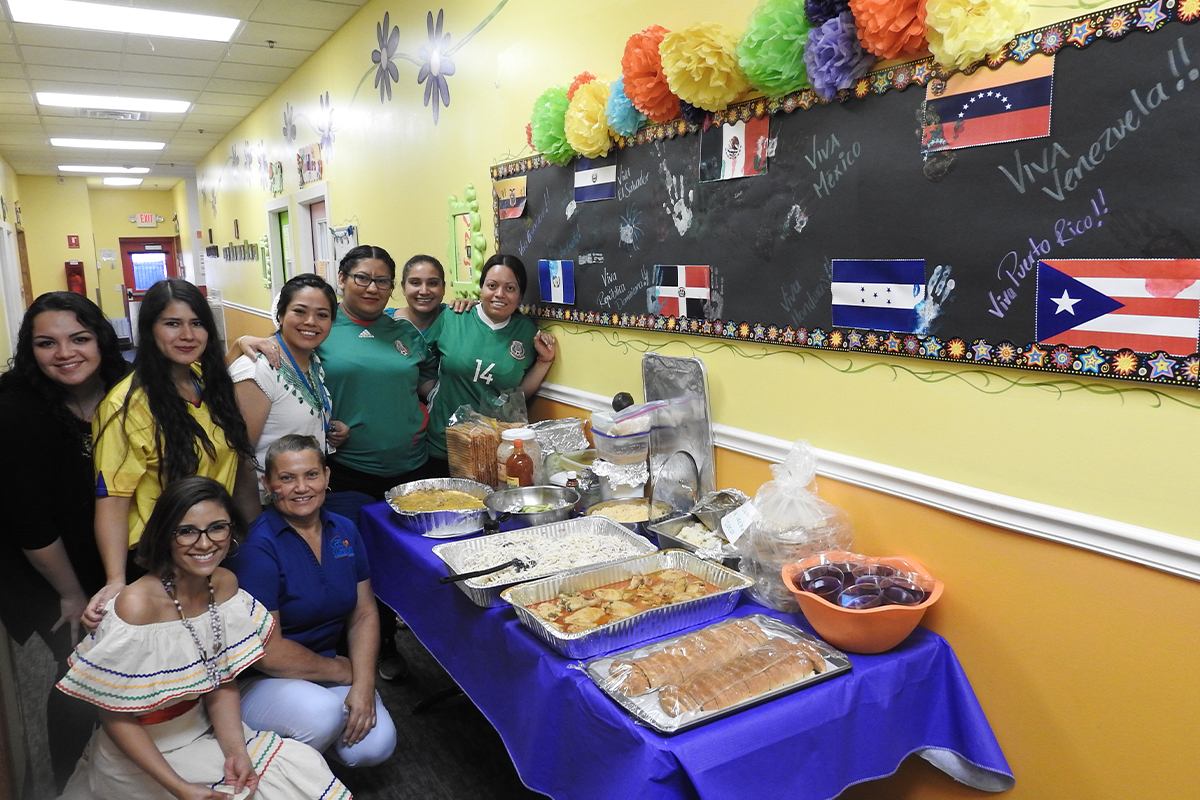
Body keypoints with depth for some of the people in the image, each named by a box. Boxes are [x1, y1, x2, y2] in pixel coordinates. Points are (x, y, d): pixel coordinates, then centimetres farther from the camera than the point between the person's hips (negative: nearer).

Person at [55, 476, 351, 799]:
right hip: (141, 757, -5)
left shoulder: (225, 585, -7)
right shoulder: (136, 607, -26)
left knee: (306, 766, -8)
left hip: (203, 733, 6)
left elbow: (221, 680, 1)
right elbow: (116, 719, -18)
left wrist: (236, 752, -13)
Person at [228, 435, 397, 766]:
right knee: (323, 711, -34)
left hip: (327, 669, 6)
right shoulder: (258, 546, -18)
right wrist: (343, 671, -10)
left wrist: (363, 683, -11)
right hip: (260, 680, -5)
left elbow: (364, 613, 4)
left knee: (374, 746, -15)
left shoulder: (344, 531, 2)